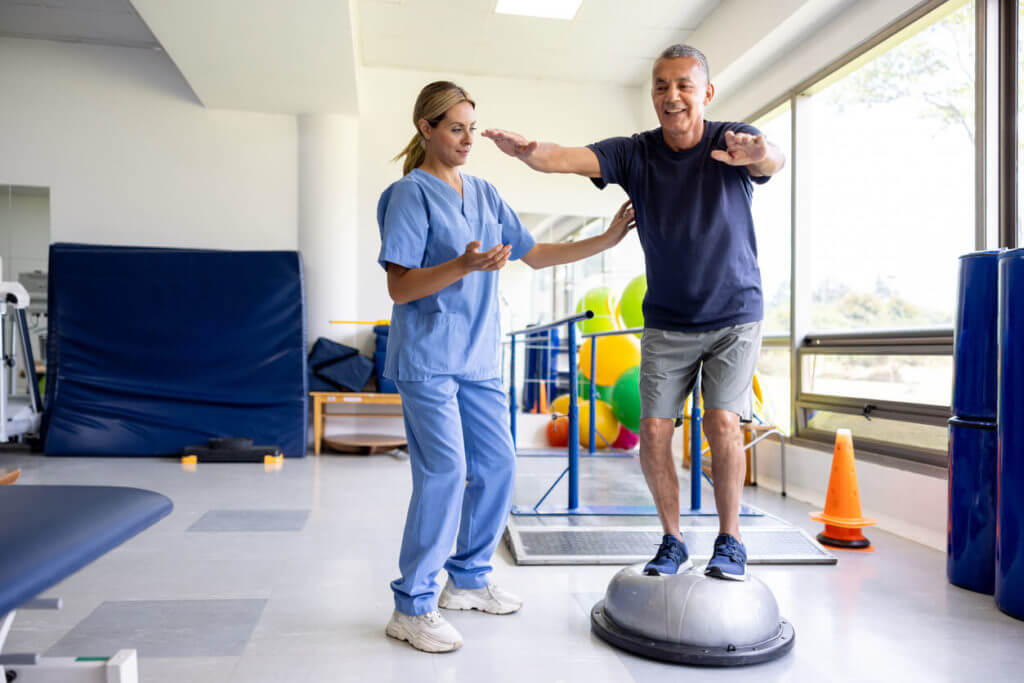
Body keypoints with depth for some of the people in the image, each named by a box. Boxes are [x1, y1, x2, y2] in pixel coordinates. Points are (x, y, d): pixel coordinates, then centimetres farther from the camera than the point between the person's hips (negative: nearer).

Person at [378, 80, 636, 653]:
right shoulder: (411, 194, -6)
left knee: (497, 466, 7)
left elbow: (536, 255, 17)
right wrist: (466, 265, -27)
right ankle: (413, 607, 2)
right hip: (428, 356, -7)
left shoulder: (485, 195, 14)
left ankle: (469, 580, 25)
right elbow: (400, 287, -13)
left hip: (479, 357, 7)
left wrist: (607, 239, 10)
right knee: (444, 472, -12)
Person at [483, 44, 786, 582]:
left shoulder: (732, 142, -13)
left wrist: (759, 154, -61)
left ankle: (730, 541, 8)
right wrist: (528, 151, -48)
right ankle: (672, 542, 17)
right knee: (653, 431, -3)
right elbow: (570, 158, -26)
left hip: (735, 318, -2)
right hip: (666, 323, 2)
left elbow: (773, 161, -36)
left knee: (723, 423, -14)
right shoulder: (634, 153, -9)